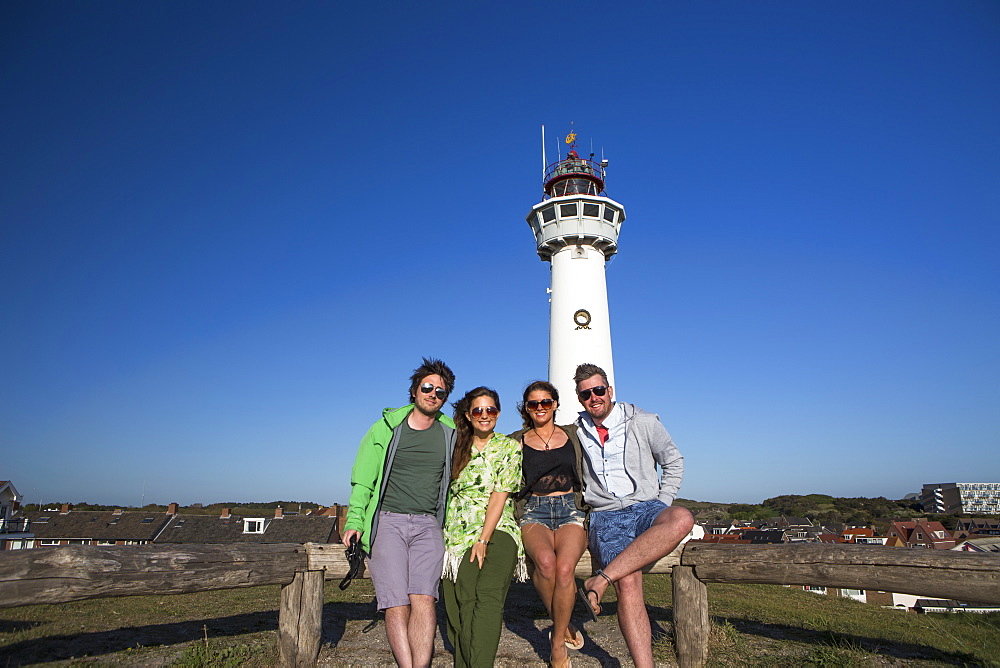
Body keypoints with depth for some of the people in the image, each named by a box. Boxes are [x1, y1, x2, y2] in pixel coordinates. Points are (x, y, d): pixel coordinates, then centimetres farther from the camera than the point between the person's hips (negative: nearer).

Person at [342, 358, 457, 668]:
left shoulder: (450, 434, 11)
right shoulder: (386, 428, 7)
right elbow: (363, 480, 7)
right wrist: (355, 521, -4)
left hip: (428, 525, 1)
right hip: (387, 520, -1)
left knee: (423, 599, -17)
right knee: (397, 605, -13)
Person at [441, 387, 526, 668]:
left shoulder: (509, 447, 4)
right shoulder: (457, 447, 12)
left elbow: (499, 495, -4)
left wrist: (482, 540, -11)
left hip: (496, 530, -2)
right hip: (457, 533, 3)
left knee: (489, 597, -21)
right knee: (460, 605, -9)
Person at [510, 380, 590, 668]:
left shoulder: (572, 435, 14)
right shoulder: (517, 441, 12)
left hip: (571, 509, 0)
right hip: (534, 512, 0)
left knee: (565, 568, -29)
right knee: (545, 560, -33)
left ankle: (558, 644, -6)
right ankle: (563, 626, -5)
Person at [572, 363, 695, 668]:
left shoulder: (643, 422, 6)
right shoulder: (576, 434, 10)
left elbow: (674, 463, 13)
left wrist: (661, 507, 2)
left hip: (646, 507, 1)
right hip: (605, 517, 0)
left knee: (682, 518, -36)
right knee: (627, 582, -29)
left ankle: (600, 580, -35)